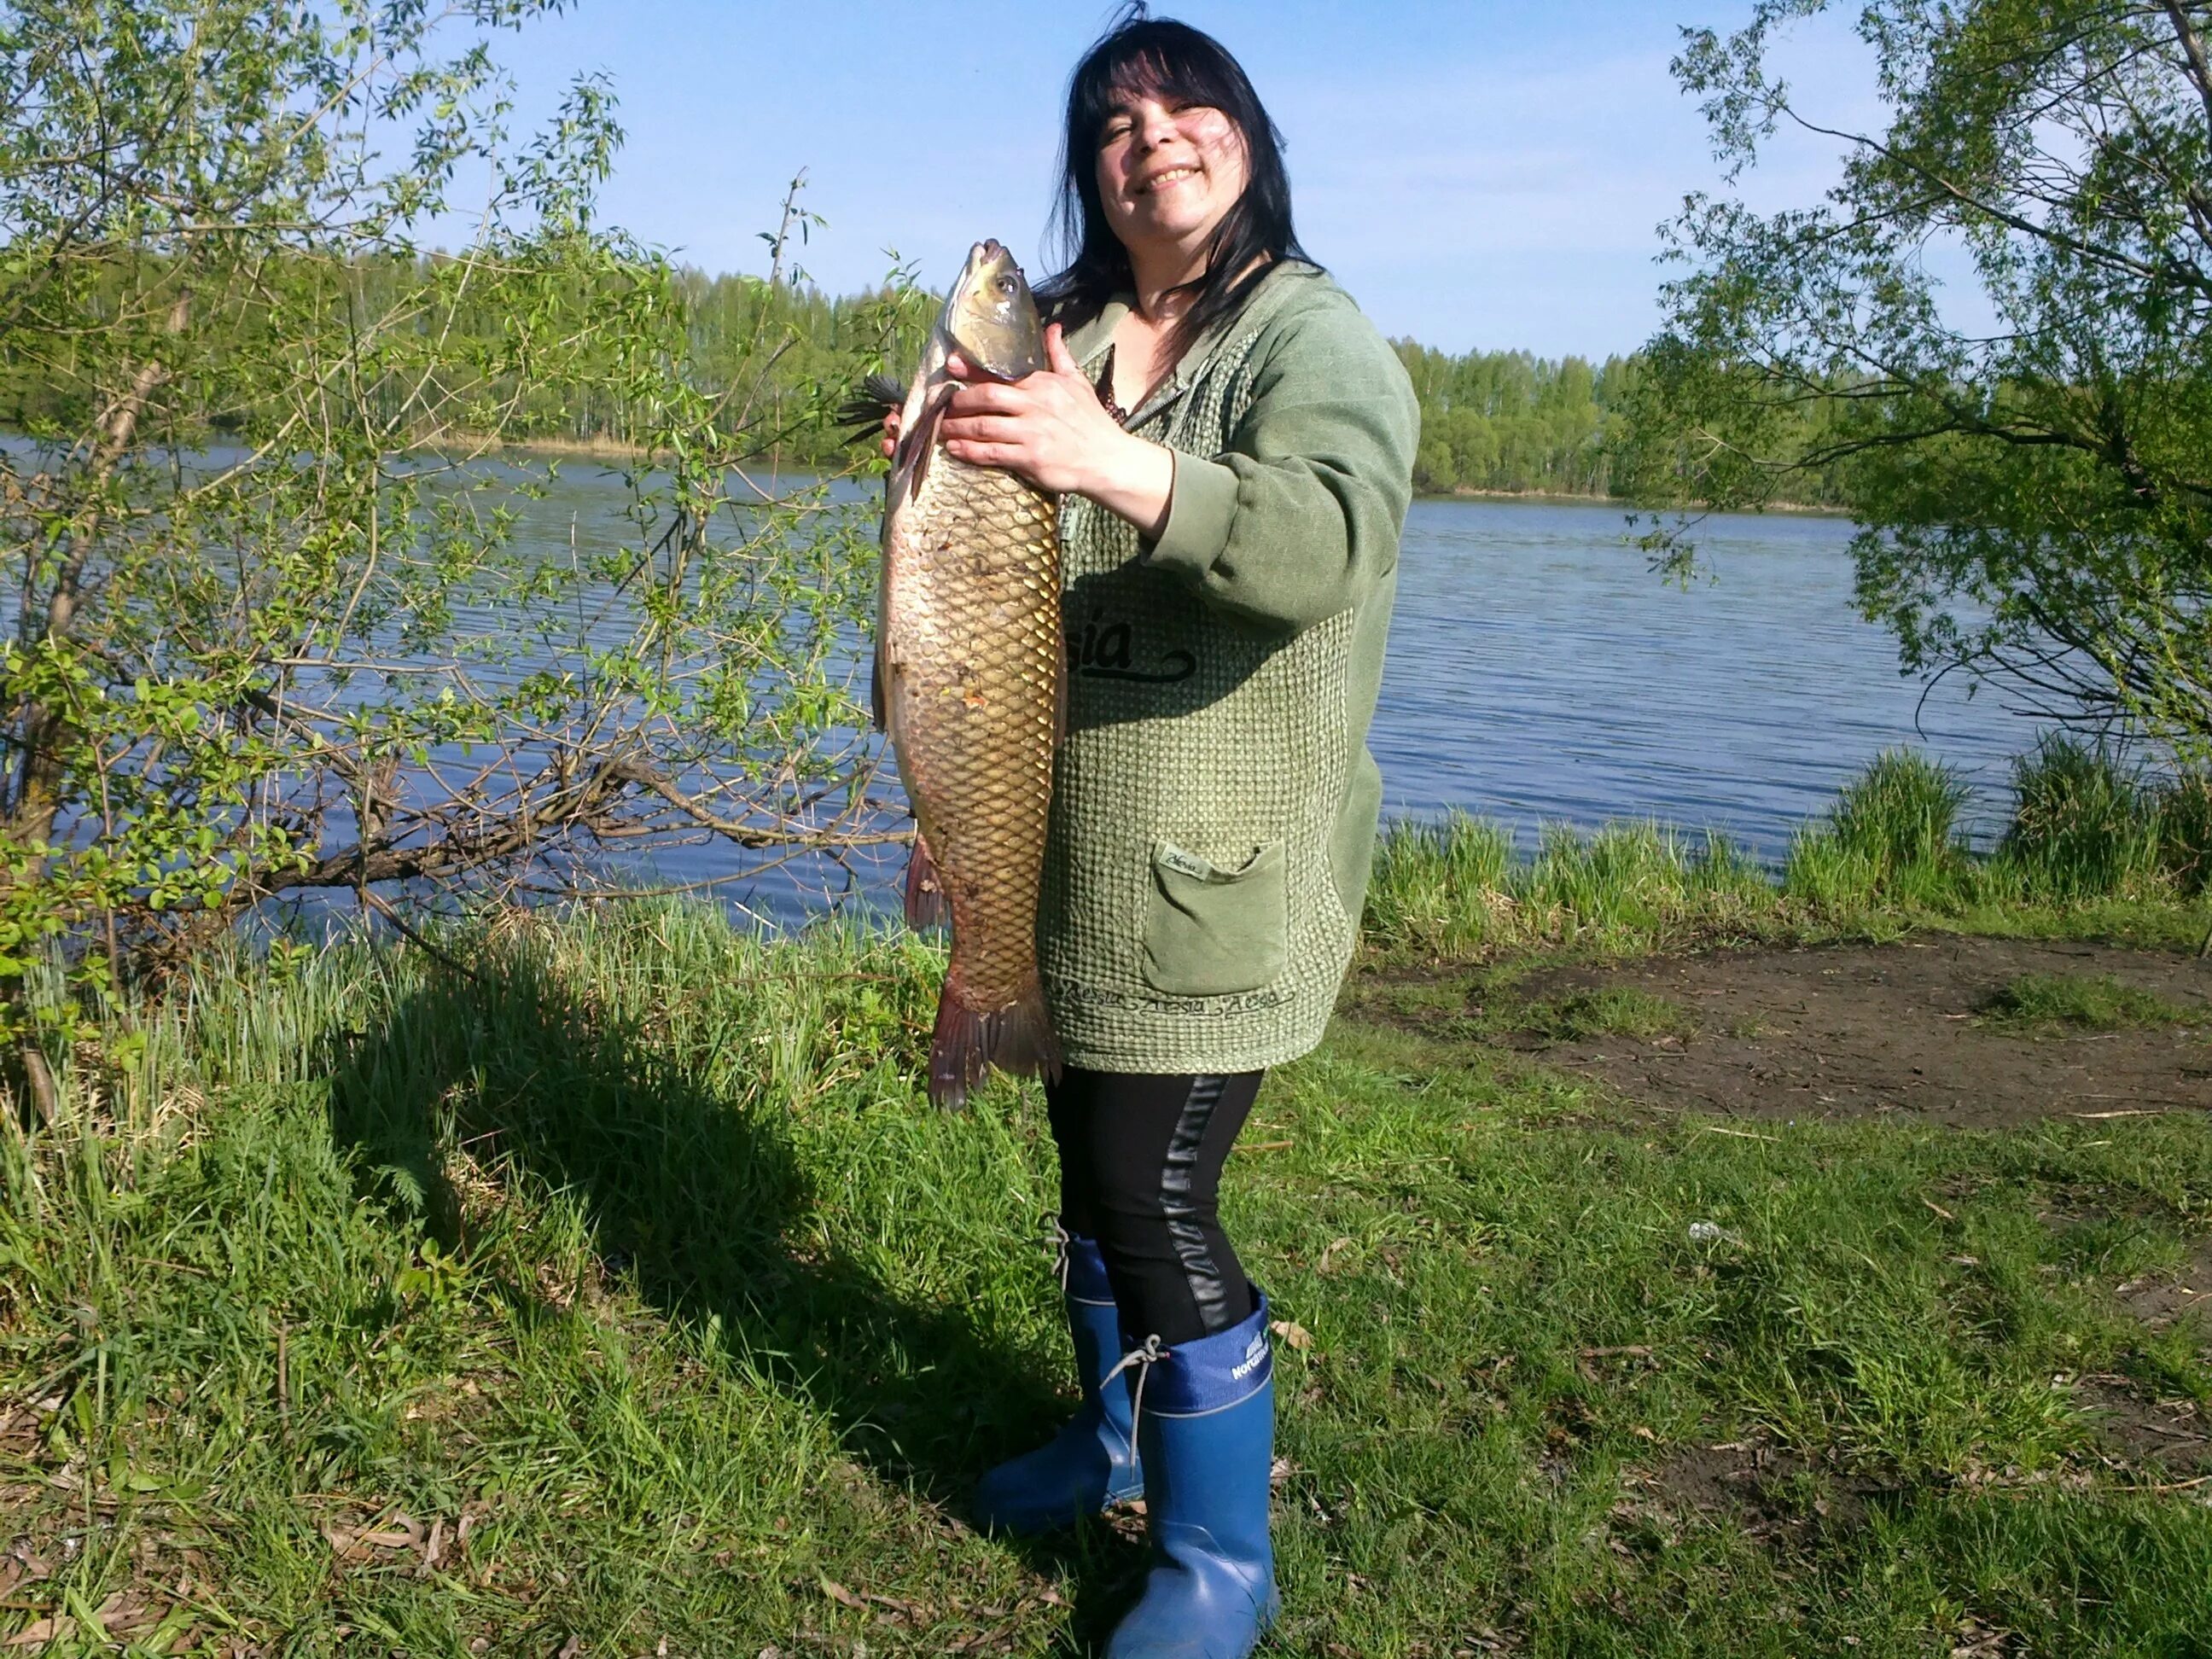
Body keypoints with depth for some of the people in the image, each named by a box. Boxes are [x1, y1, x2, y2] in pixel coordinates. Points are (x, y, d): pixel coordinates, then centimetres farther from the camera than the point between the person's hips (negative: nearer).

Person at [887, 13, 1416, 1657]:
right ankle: (1121, 1435, 41)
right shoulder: (1063, 337, 10)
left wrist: (1117, 465, -42)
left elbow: (1331, 544, -28)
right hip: (1067, 845, 6)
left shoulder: (1318, 338, -9)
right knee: (1091, 1152, 17)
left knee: (1155, 1191, -6)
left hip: (1223, 863, -6)